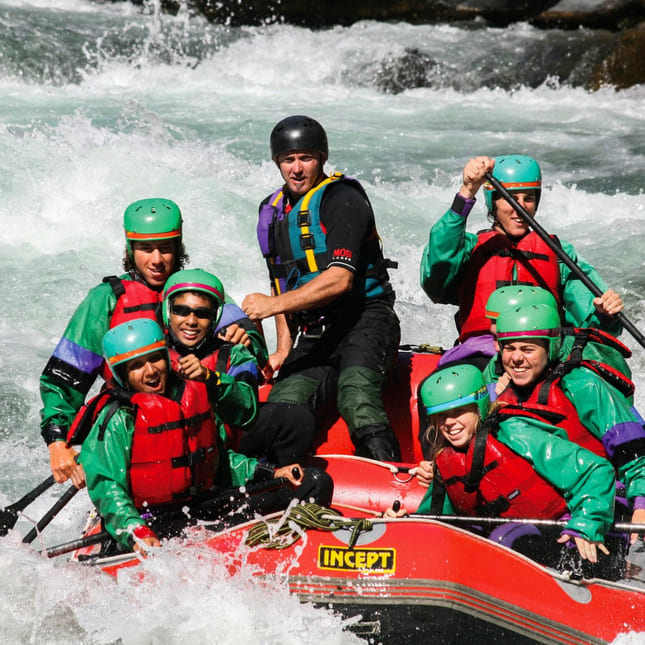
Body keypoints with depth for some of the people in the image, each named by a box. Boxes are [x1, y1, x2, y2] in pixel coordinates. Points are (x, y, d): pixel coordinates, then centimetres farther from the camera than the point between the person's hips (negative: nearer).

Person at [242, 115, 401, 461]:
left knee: (356, 398, -32)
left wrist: (275, 304, -25)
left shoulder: (341, 198, -8)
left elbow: (340, 279, -20)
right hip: (315, 335, 7)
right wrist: (284, 348, 12)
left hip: (365, 319, -7)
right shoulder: (272, 213, 16)